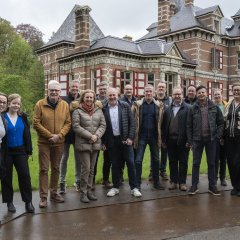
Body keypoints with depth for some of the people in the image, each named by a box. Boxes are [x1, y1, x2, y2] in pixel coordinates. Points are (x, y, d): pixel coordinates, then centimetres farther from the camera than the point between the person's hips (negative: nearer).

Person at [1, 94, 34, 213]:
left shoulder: (23, 117, 3)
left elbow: (27, 134, 6)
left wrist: (29, 150, 3)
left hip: (20, 151, 2)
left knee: (25, 175, -1)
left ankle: (28, 201, 9)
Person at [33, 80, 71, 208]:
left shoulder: (65, 105, 2)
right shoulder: (40, 104, -6)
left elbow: (68, 123, 2)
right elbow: (36, 123, -9)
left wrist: (59, 135, -13)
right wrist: (50, 135, -14)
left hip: (59, 143, 3)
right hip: (44, 142, -3)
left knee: (56, 168, 13)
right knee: (44, 169, 0)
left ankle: (53, 193, 27)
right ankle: (43, 196, 8)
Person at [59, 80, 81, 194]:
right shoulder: (63, 99, -4)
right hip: (66, 133, -1)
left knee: (78, 158, 12)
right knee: (64, 158, 9)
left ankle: (78, 181, 25)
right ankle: (62, 182, 18)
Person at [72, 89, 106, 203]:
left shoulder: (98, 110, 10)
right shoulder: (78, 111, -2)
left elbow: (103, 125, 7)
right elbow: (76, 126, -10)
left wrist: (97, 135, -10)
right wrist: (89, 136, -15)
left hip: (95, 144, 4)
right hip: (83, 144, -4)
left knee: (91, 168, 11)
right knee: (86, 168, -7)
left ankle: (89, 190, 22)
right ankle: (83, 192, 6)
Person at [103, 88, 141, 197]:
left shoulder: (125, 106, 0)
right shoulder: (104, 109, 1)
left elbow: (132, 122, -1)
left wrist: (130, 138, -7)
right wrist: (104, 142, 1)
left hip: (125, 139, -1)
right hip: (112, 141, 1)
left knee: (130, 163, 2)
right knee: (114, 165, 10)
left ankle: (134, 187, 12)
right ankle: (115, 187, 23)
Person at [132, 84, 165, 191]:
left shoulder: (159, 105, 3)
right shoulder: (137, 105, -1)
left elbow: (160, 121, 4)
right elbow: (133, 120, -1)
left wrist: (160, 136, 0)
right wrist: (134, 135, -7)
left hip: (154, 136, 2)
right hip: (142, 136, -2)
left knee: (156, 159, 11)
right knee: (138, 160, 0)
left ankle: (156, 182, 25)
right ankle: (137, 183, 11)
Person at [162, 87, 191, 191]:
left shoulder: (188, 108, -4)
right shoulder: (168, 109, 10)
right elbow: (164, 125, 9)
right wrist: (163, 139, 5)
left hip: (183, 140, -4)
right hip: (170, 140, 4)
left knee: (183, 162, 6)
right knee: (172, 162, 11)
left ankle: (182, 182, 16)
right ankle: (173, 181, 21)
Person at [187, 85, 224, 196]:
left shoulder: (214, 107, 2)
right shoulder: (193, 109, 1)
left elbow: (220, 123, 5)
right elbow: (189, 126, 2)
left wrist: (217, 136, -4)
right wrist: (190, 141, -2)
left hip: (211, 139, 1)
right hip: (197, 140, 0)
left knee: (211, 163, 9)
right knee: (196, 163, 5)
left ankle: (212, 186, 19)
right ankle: (194, 186, 14)